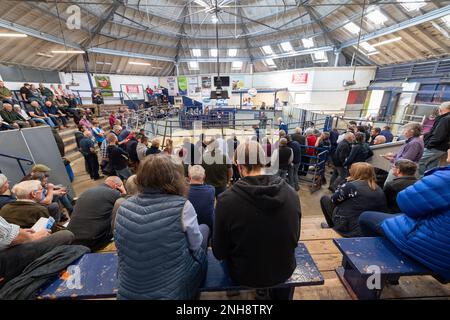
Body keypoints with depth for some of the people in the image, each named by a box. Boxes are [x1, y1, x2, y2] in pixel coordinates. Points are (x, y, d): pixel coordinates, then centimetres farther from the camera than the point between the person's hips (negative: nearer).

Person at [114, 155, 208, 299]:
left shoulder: (124, 207, -9)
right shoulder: (182, 206, -25)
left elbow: (121, 248, 7)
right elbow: (196, 245, -9)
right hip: (172, 291, -4)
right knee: (204, 228, 14)